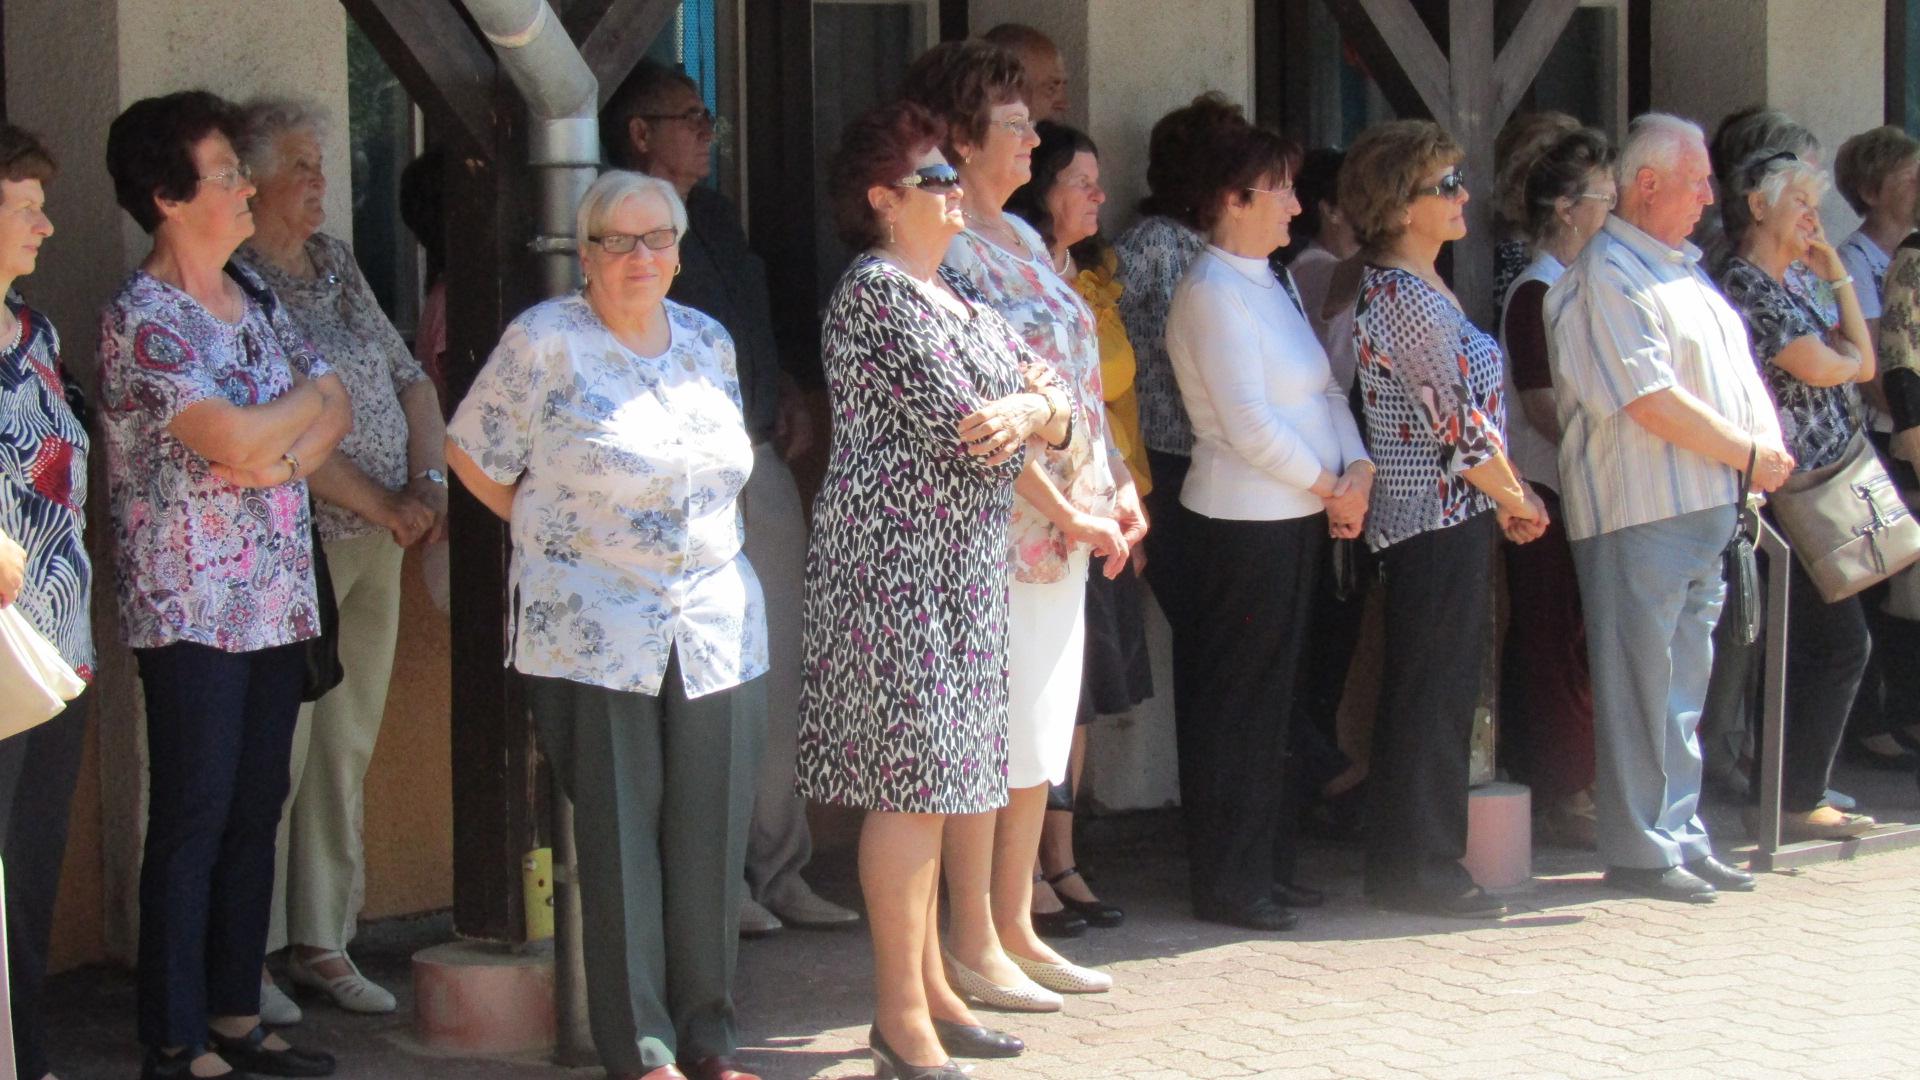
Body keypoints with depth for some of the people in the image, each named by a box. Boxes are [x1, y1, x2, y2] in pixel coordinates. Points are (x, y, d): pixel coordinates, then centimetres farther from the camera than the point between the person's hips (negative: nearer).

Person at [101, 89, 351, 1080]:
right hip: (190, 608, -7)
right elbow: (239, 441, -20)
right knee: (193, 821, -3)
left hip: (277, 599, 7)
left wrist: (287, 454, -9)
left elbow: (336, 412, 12)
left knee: (257, 812, 11)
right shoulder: (142, 317, -12)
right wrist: (308, 396, -1)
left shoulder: (254, 296, 13)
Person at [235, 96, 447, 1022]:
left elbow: (409, 378, 15)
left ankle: (321, 939, 20)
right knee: (274, 752, -5)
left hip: (377, 543, 8)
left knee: (348, 746, 11)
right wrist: (380, 504, -15)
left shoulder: (337, 265, 14)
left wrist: (426, 483, -1)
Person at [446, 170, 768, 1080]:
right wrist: (557, 533, 3)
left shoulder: (708, 342, 13)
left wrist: (701, 550, 14)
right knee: (620, 837, -1)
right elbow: (473, 456, 1)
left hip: (716, 624, 5)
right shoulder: (544, 341, -4)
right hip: (595, 635, -5)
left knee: (711, 834, 5)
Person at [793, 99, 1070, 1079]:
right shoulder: (878, 293, -11)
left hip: (959, 566, 9)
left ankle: (926, 986, 20)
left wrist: (1025, 411, -10)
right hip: (902, 563, -9)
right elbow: (955, 427, -19)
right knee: (912, 782, -8)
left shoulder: (950, 292, 18)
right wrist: (1029, 414, 0)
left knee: (929, 781, 13)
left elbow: (1054, 405, 13)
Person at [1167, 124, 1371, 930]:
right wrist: (1330, 487, -10)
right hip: (1246, 521, -9)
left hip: (1298, 514, 9)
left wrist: (1359, 468, -3)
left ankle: (1266, 857, 24)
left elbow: (1326, 387, 13)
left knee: (1274, 691, 15)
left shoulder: (1273, 284, 14)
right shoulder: (1212, 291, -14)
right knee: (1238, 700, -2)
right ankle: (1227, 883, 5)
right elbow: (1249, 424, -19)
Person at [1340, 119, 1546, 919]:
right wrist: (1516, 498, -4)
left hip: (1449, 515, 10)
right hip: (1440, 516, -10)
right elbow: (1459, 423, -17)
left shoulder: (1419, 289, 15)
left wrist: (1505, 499, 9)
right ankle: (1420, 870, 3)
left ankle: (1417, 864, 20)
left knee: (1442, 694, 14)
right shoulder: (1407, 297, -17)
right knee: (1433, 695, -4)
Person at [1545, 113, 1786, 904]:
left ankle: (1682, 839, 19)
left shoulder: (1682, 268, 19)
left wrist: (1767, 445, 3)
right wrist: (1748, 453, -11)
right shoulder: (1606, 275, -11)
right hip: (1638, 509, -9)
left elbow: (1734, 374, 22)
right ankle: (1638, 849, 1)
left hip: (1705, 508, 9)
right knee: (1640, 686, -4)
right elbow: (1653, 401, -18)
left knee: (1684, 686, 13)